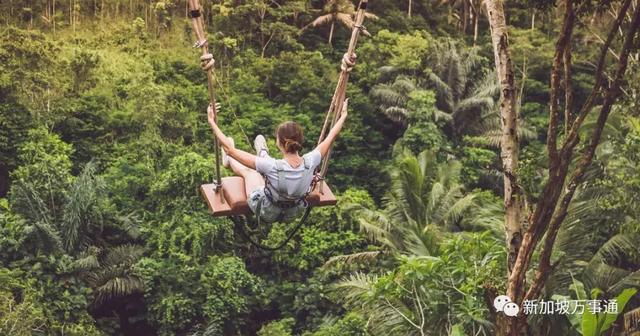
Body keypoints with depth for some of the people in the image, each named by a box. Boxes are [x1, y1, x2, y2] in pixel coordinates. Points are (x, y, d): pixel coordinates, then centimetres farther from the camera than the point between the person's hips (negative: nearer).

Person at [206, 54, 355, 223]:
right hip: (293, 213, 4)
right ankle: (263, 155, 63)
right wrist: (343, 116, 6)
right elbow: (331, 137, -10)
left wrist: (212, 122, -25)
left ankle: (228, 161, 59)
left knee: (248, 170, 26)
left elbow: (230, 148, -34)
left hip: (266, 213, -4)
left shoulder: (272, 166, -40)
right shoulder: (310, 163, -30)